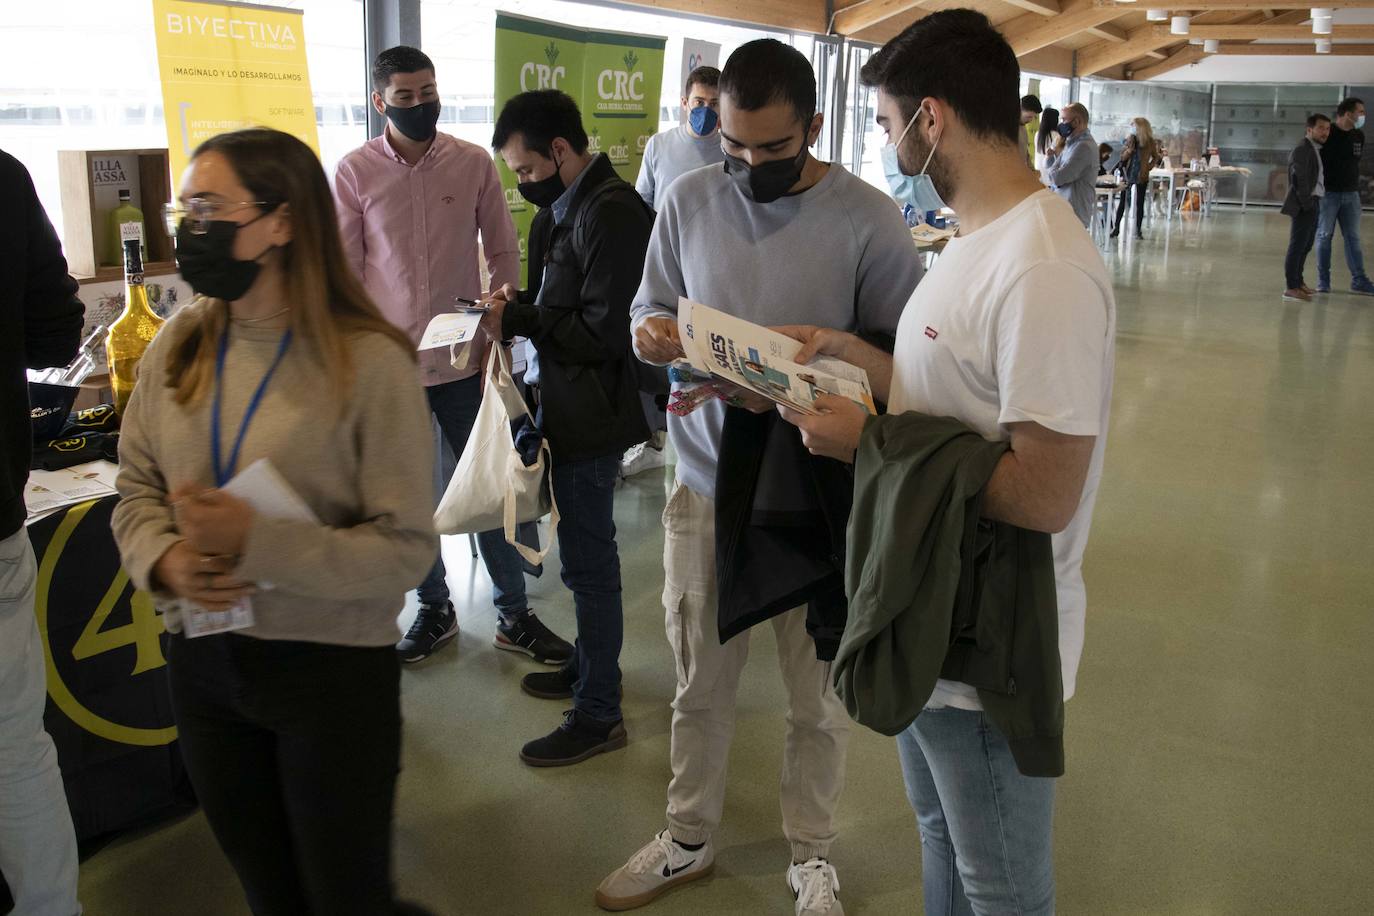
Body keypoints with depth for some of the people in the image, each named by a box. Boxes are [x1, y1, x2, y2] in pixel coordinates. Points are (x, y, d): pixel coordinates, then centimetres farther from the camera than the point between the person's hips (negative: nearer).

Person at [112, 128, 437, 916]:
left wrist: (256, 543, -28)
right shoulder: (177, 347, 0)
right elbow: (136, 492, 8)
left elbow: (405, 548, -18)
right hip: (204, 662, 5)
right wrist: (164, 560, -14)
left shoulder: (368, 361, -17)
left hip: (334, 671, -5)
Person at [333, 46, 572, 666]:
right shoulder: (354, 172, -2)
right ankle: (435, 610, 30)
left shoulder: (474, 163, -2)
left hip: (463, 359, 0)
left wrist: (496, 336, -2)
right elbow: (344, 271, 1)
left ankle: (514, 614, 21)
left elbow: (504, 254, 5)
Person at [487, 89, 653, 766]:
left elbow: (603, 330, -25)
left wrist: (518, 320, -16)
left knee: (587, 558, 0)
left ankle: (598, 712, 13)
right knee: (583, 550, 21)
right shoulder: (567, 207, 11)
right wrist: (521, 301, 2)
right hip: (570, 406, 10)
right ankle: (590, 664, 39)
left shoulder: (610, 214, -21)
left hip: (593, 412, -10)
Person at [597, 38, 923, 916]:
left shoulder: (868, 218, -11)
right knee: (700, 684, 17)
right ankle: (688, 840, 40)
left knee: (818, 695, 13)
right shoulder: (688, 200, 0)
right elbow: (649, 312, 8)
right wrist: (653, 335, -15)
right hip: (706, 481, 3)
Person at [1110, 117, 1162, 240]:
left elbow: (1155, 158, 9)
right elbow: (1123, 157, 1)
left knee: (1140, 203, 4)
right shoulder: (1130, 139, 3)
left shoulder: (1150, 142, -2)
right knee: (1123, 201, 3)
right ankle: (1116, 227, 10)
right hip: (1128, 174, 2)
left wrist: (1149, 168, -5)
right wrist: (1130, 148, -14)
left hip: (1141, 176, -2)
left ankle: (1138, 229, 10)